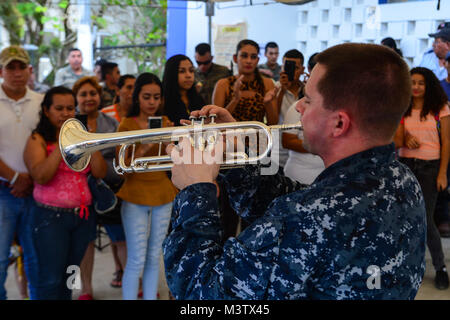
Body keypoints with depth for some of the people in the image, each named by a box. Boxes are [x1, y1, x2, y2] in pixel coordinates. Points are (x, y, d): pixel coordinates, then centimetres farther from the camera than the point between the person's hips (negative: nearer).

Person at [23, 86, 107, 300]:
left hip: (82, 216, 5)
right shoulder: (38, 140, -3)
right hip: (50, 217, -5)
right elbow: (40, 176, -19)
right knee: (51, 280, -5)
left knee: (68, 277, 12)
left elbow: (100, 173, 1)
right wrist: (62, 145, -18)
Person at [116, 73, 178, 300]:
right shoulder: (127, 124, -4)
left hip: (163, 194, 4)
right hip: (136, 196, -4)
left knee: (154, 258, 9)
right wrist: (143, 149, -25)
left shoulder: (165, 122, 8)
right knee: (137, 261, -6)